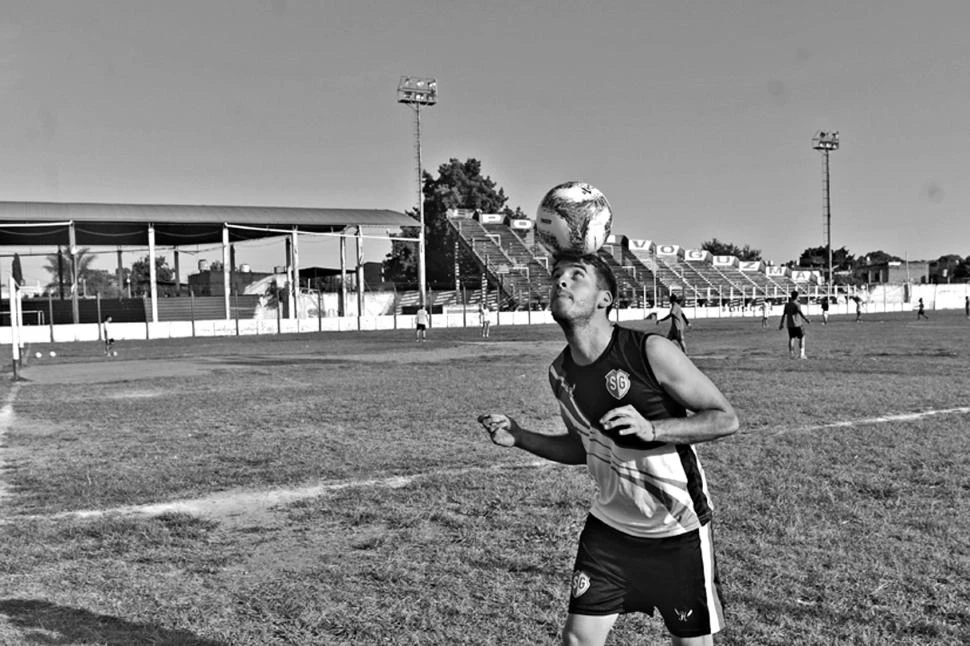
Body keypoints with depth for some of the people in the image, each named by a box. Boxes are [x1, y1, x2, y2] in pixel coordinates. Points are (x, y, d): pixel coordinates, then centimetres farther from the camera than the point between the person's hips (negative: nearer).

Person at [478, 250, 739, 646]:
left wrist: (651, 429, -30)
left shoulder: (651, 352, -20)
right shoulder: (560, 373, -3)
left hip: (677, 531, -4)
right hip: (609, 527, 4)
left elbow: (726, 419, -16)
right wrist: (519, 438, -2)